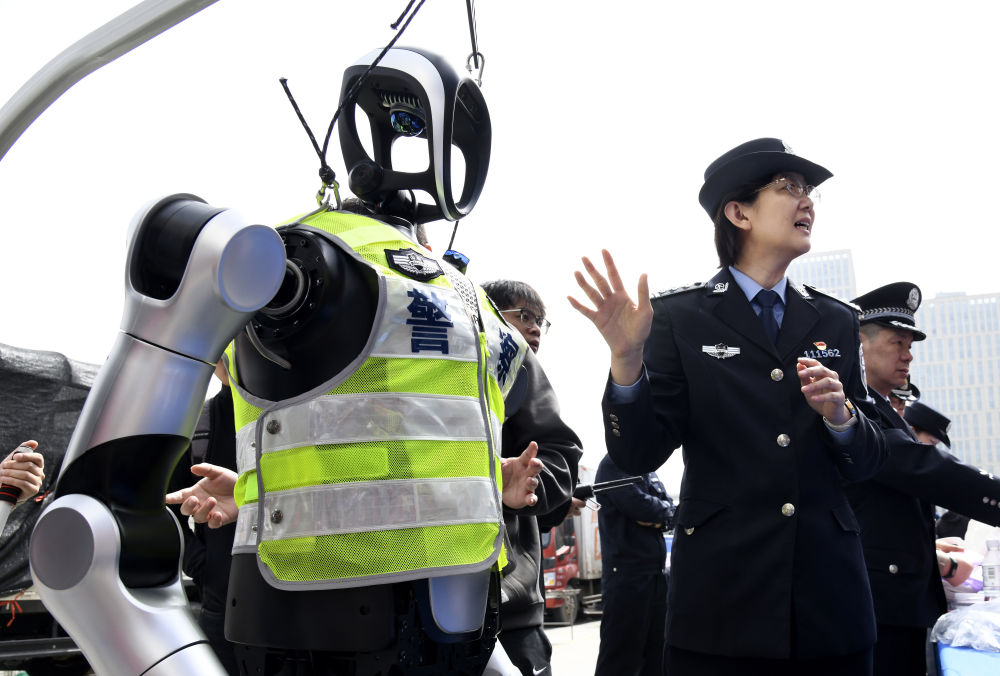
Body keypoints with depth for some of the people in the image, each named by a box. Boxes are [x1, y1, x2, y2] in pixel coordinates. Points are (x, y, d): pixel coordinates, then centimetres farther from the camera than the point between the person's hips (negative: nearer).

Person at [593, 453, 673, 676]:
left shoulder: (649, 471, 18)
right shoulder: (614, 464, -7)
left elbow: (671, 513, 11)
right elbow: (638, 505, -19)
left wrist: (659, 519, -10)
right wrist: (663, 509, 0)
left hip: (657, 574, 8)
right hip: (627, 575, -8)